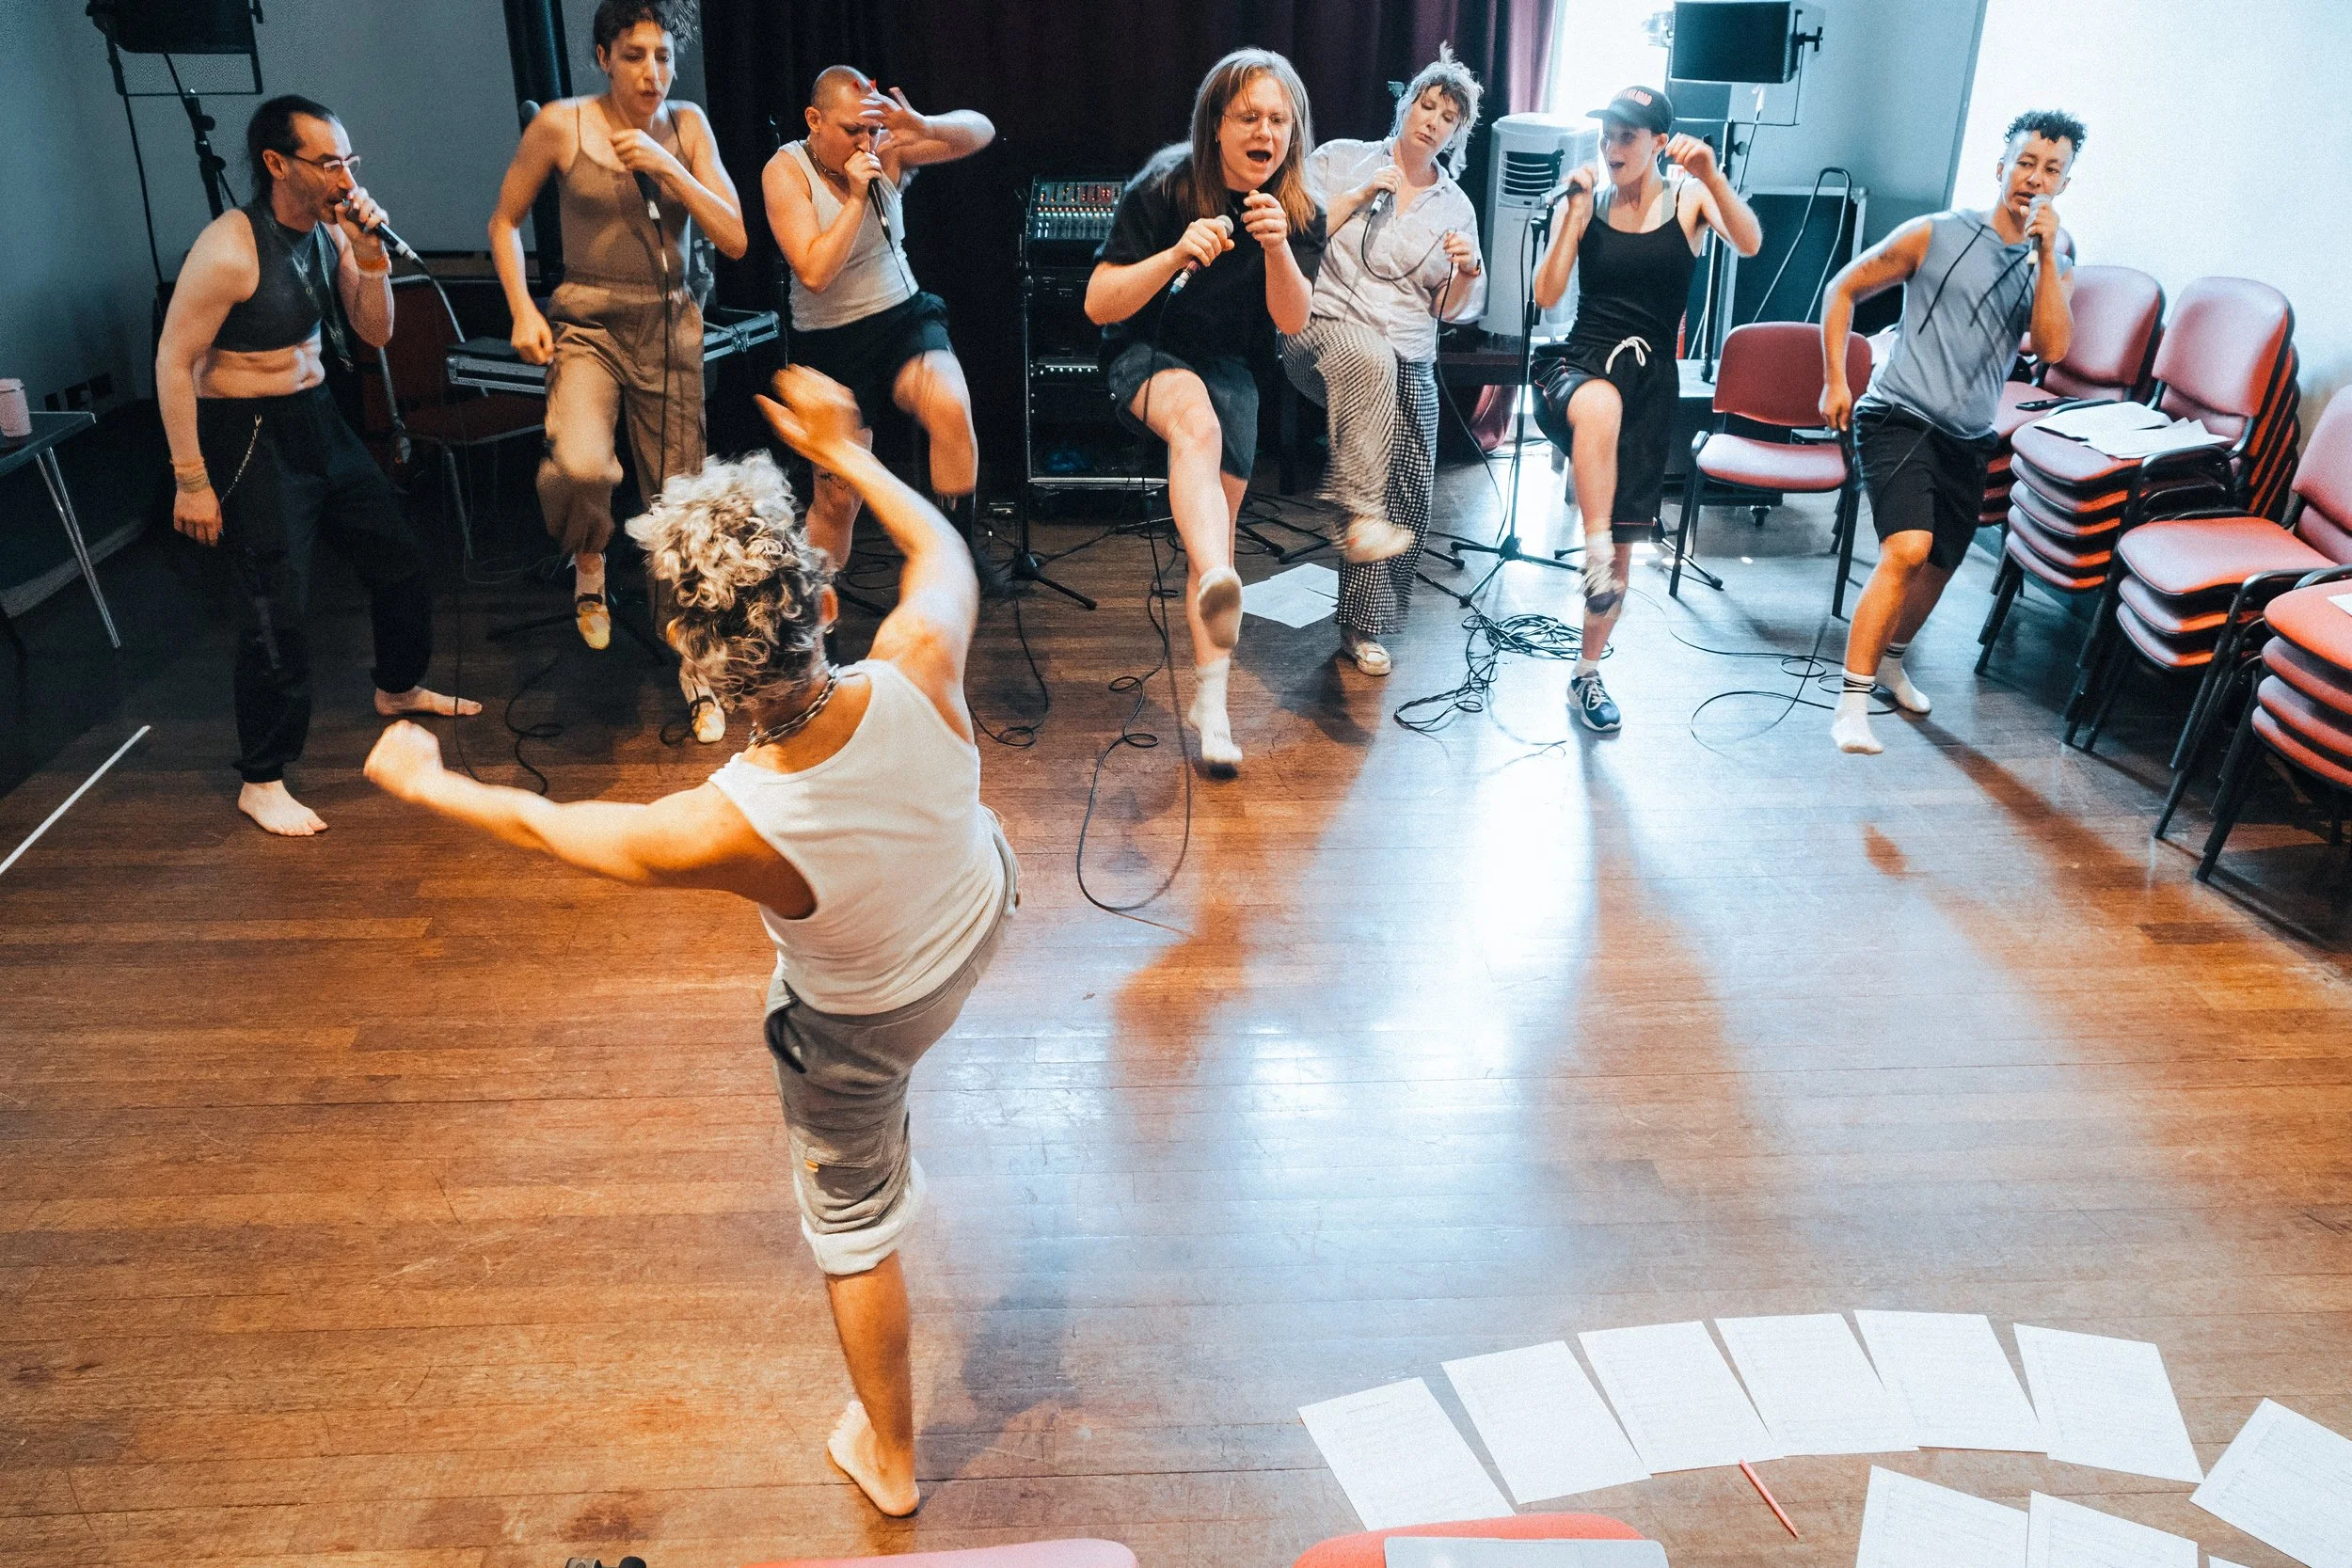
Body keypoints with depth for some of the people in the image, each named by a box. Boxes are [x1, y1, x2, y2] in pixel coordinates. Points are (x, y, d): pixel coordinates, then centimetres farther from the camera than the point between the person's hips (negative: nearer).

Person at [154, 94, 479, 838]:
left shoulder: (331, 231, 1)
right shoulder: (229, 249, -21)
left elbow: (375, 334, 5)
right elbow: (174, 361, -18)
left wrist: (371, 254, -13)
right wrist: (191, 481, -18)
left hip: (318, 419, 8)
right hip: (250, 439, -8)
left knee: (399, 558, 16)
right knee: (277, 609, -9)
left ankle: (398, 687, 43)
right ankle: (261, 782, 4)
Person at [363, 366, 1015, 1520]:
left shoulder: (721, 834, -41)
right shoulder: (918, 674, -36)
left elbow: (538, 823, -19)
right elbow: (942, 549, -10)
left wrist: (419, 782, 0)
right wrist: (843, 452, 2)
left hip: (861, 1023, -3)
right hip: (983, 916, 4)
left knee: (854, 1224, 23)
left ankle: (888, 1458, 46)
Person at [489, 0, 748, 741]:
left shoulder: (687, 126, 5)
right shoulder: (562, 123, -4)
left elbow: (735, 238, -3)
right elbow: (505, 221, 4)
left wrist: (667, 167, -14)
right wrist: (522, 309, -10)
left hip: (671, 330, 3)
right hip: (587, 326, -3)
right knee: (579, 467, -31)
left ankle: (693, 669, 19)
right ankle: (588, 558, 6)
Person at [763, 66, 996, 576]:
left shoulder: (886, 149, -4)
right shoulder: (786, 171, -11)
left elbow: (981, 131, -6)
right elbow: (814, 273, -22)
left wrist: (922, 127, -25)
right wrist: (856, 196, -24)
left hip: (904, 319, 2)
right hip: (830, 346, -1)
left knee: (951, 407, -31)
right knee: (837, 497, 0)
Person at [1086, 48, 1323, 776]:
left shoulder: (1299, 211, -3)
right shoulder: (1164, 189, -13)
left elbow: (1293, 320, -8)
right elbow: (1099, 305, -15)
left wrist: (1276, 247, -27)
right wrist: (1177, 255, -31)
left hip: (1230, 367, 4)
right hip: (1146, 355, -4)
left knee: (1218, 526, -9)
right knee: (1196, 420, -39)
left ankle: (1211, 700, -3)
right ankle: (1217, 583, -63)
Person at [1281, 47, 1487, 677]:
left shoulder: (1455, 206, 14)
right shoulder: (1341, 159, 7)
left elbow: (1455, 308, 12)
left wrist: (1469, 269, -10)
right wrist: (1360, 196, -9)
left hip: (1410, 367, 4)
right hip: (1325, 332, -4)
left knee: (1406, 497, -3)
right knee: (1373, 357, -41)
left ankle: (1363, 628, 13)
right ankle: (1358, 514, -39)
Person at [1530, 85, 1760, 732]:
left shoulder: (1689, 198, 3)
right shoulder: (1586, 204, 5)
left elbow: (1749, 244, -16)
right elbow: (1546, 295, -5)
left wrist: (1711, 175, -28)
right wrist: (1577, 212, -11)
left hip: (1650, 382, 1)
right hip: (1578, 363, -1)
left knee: (1623, 542, 5)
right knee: (1600, 404, -42)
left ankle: (1587, 674, 21)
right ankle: (1595, 559, -34)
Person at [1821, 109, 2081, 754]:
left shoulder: (2054, 269, 8)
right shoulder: (1936, 235, -4)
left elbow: (2053, 348, -10)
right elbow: (1844, 289, 3)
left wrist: (2046, 253, -16)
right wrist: (1835, 381, -3)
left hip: (1969, 440, 6)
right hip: (1899, 417, -6)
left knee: (1940, 566, 17)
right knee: (1908, 549, -25)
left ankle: (1889, 661, 44)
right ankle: (1852, 704, -23)